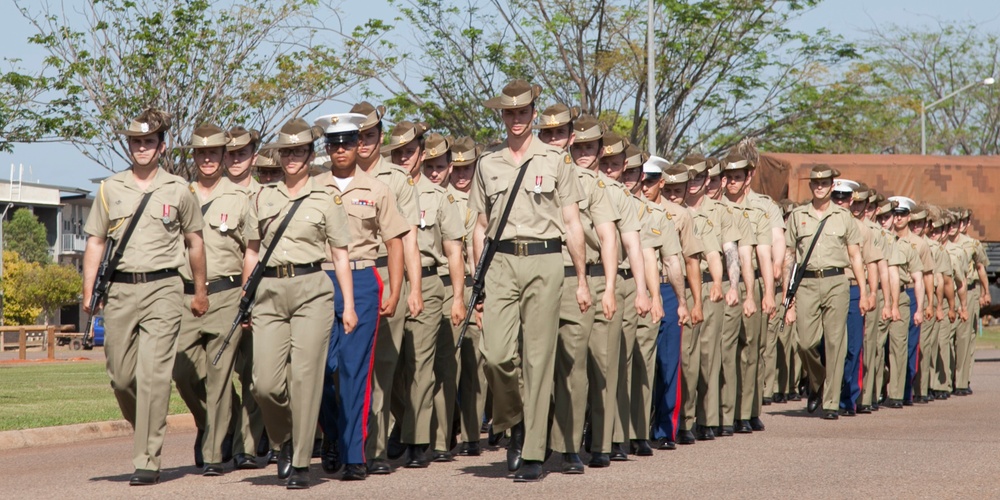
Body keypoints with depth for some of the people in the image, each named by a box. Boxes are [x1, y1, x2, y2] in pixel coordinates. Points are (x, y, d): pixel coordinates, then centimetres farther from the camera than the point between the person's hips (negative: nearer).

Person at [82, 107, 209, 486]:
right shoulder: (110, 189, 10)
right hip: (119, 289, 3)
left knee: (153, 375, -11)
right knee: (120, 376, 5)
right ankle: (145, 431, 32)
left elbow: (194, 243, 15)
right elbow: (95, 241, 12)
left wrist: (200, 292, 17)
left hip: (162, 288, -3)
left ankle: (147, 460, -9)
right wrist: (88, 291, 3)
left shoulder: (178, 191, 6)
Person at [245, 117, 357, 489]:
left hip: (311, 290, -2)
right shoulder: (264, 197, 13)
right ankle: (285, 440, 22)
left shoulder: (326, 199, 6)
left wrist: (349, 305, 0)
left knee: (304, 376, -8)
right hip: (270, 291, 2)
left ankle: (301, 464, 0)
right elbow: (252, 252, 18)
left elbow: (340, 255, 6)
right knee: (265, 382, -7)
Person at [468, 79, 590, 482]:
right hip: (501, 263, 2)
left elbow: (571, 225, 6)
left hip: (544, 261, -1)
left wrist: (581, 280, 2)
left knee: (538, 358, -3)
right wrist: (477, 280, 9)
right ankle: (515, 422, 16)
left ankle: (533, 454, 3)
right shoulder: (487, 164, 12)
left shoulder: (556, 160, 6)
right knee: (496, 353, -13)